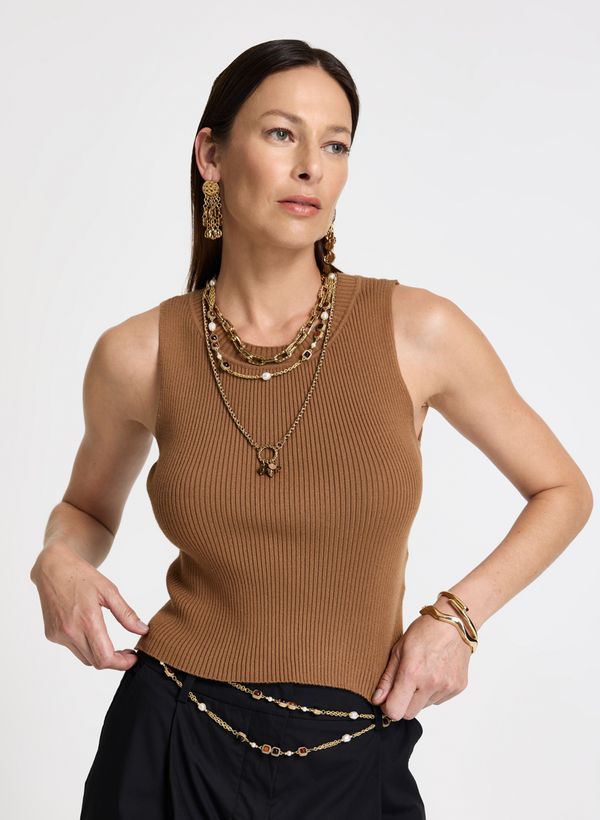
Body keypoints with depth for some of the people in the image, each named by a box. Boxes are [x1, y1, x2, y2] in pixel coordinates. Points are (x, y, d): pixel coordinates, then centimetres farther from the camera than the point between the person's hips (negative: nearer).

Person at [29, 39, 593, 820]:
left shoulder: (419, 331, -9)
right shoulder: (138, 354, -6)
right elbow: (87, 510, 14)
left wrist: (458, 615, -8)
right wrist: (60, 564, -8)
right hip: (174, 751, 1)